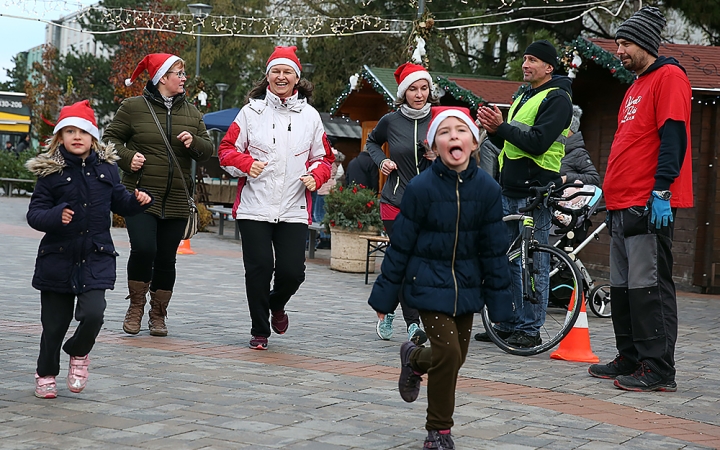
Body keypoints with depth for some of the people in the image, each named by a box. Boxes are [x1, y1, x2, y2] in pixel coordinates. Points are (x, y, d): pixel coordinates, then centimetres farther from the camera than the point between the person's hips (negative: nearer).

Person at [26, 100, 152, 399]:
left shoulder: (106, 168, 4)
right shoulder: (50, 172, -4)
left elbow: (119, 201, 18)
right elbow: (34, 213, -6)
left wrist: (138, 201, -2)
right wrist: (55, 216, -26)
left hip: (96, 258, 1)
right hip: (57, 259, -1)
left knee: (93, 314, -17)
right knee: (54, 323, 8)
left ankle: (78, 353, 16)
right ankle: (46, 374, 32)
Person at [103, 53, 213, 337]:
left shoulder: (191, 112, 13)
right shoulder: (133, 107, 1)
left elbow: (208, 150, 13)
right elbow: (110, 138, 6)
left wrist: (194, 142, -9)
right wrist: (127, 157, -11)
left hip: (177, 202, 4)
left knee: (166, 259, 5)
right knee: (143, 249, -18)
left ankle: (158, 314, 20)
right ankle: (136, 306, 4)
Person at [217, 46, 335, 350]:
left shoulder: (310, 115, 10)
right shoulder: (251, 111, 5)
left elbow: (323, 157, 16)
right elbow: (227, 149, 6)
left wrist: (315, 176, -5)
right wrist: (246, 163, -13)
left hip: (294, 210, 1)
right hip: (254, 208, -1)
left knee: (292, 271, -5)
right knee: (259, 268, -4)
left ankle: (277, 305, 30)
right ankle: (259, 331, 15)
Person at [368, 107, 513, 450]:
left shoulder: (487, 189, -7)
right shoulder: (421, 188, -15)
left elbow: (494, 249, 0)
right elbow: (400, 244, -7)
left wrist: (499, 302, 2)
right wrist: (385, 295, -3)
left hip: (467, 286, 4)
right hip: (429, 283, -4)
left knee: (455, 357, 11)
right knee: (448, 352, -13)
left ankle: (415, 359, 46)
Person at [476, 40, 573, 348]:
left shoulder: (557, 99, -7)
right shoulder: (523, 98, 22)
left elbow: (537, 143, -19)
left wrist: (501, 127, -17)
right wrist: (494, 129, 5)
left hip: (535, 190, -9)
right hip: (510, 190, 9)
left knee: (534, 263, -5)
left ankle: (531, 330, 0)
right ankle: (508, 324, 18)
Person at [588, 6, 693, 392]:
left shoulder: (668, 77, -6)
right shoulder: (636, 86, 23)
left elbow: (674, 136, -15)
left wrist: (662, 190, -21)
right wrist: (607, 189, 25)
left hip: (649, 206, -10)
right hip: (623, 204, 10)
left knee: (649, 288, -10)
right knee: (623, 288, 12)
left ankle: (658, 370, -8)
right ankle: (630, 360, 19)